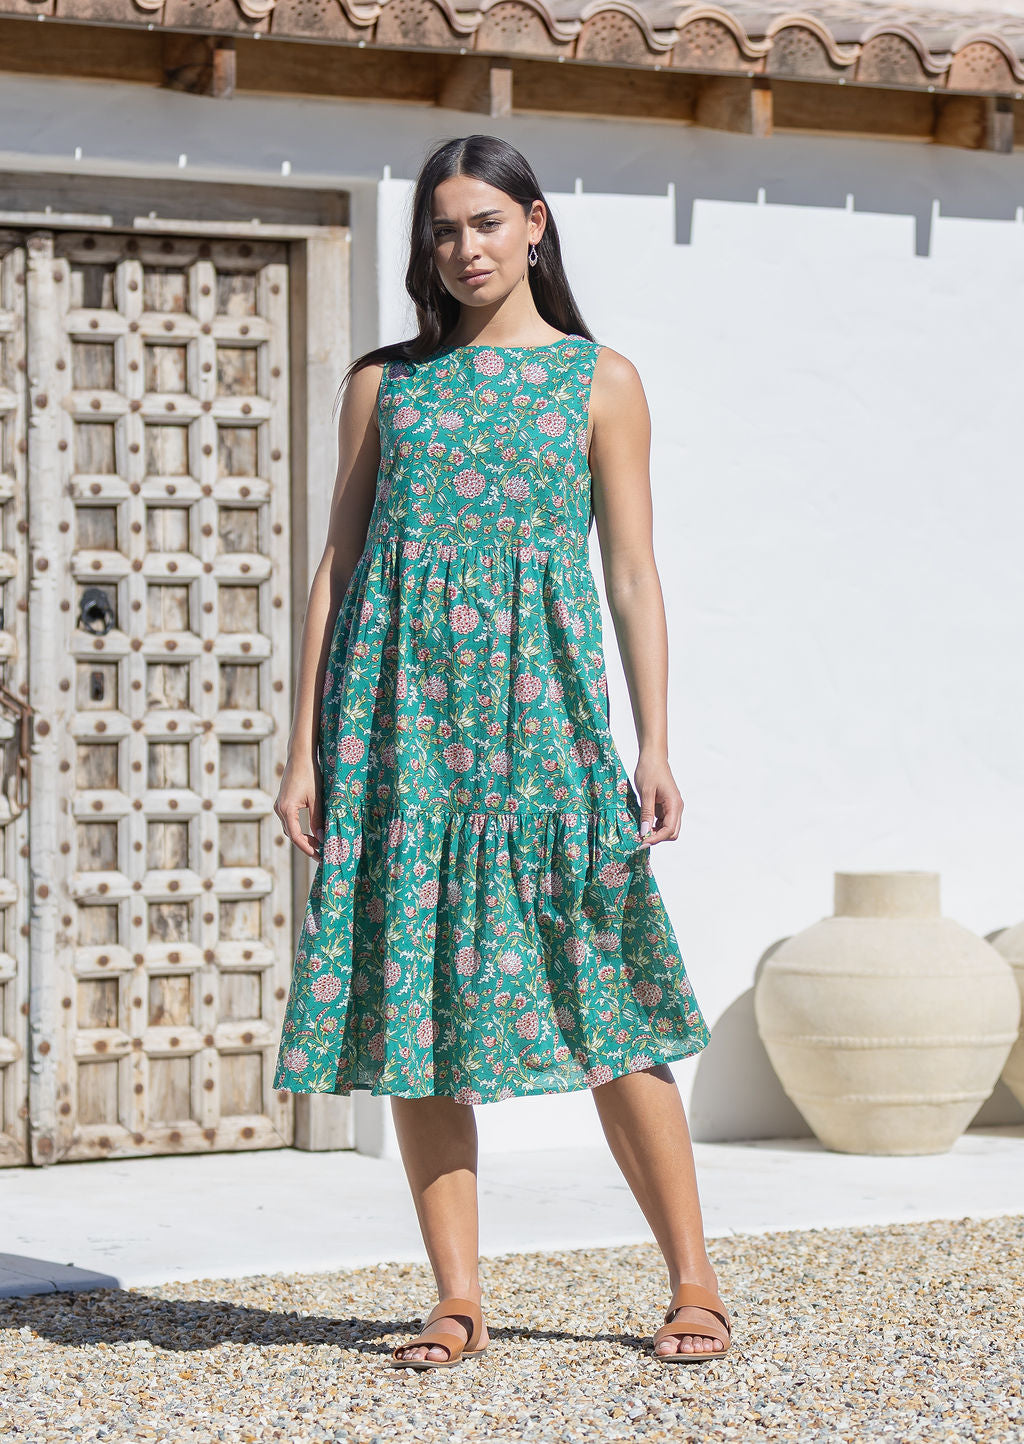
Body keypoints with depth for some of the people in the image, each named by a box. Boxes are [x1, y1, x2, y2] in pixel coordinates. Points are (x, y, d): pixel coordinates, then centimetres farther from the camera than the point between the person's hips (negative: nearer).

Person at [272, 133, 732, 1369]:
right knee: (411, 987, -1)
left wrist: (655, 744, -5)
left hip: (537, 699, -2)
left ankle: (693, 1280, 4)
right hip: (402, 699, 2)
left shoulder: (599, 381, 8)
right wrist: (304, 747, 4)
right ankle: (457, 1299, 5)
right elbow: (339, 562, 11)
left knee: (599, 987, -5)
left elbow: (632, 573, 4)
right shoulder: (384, 382, 13)